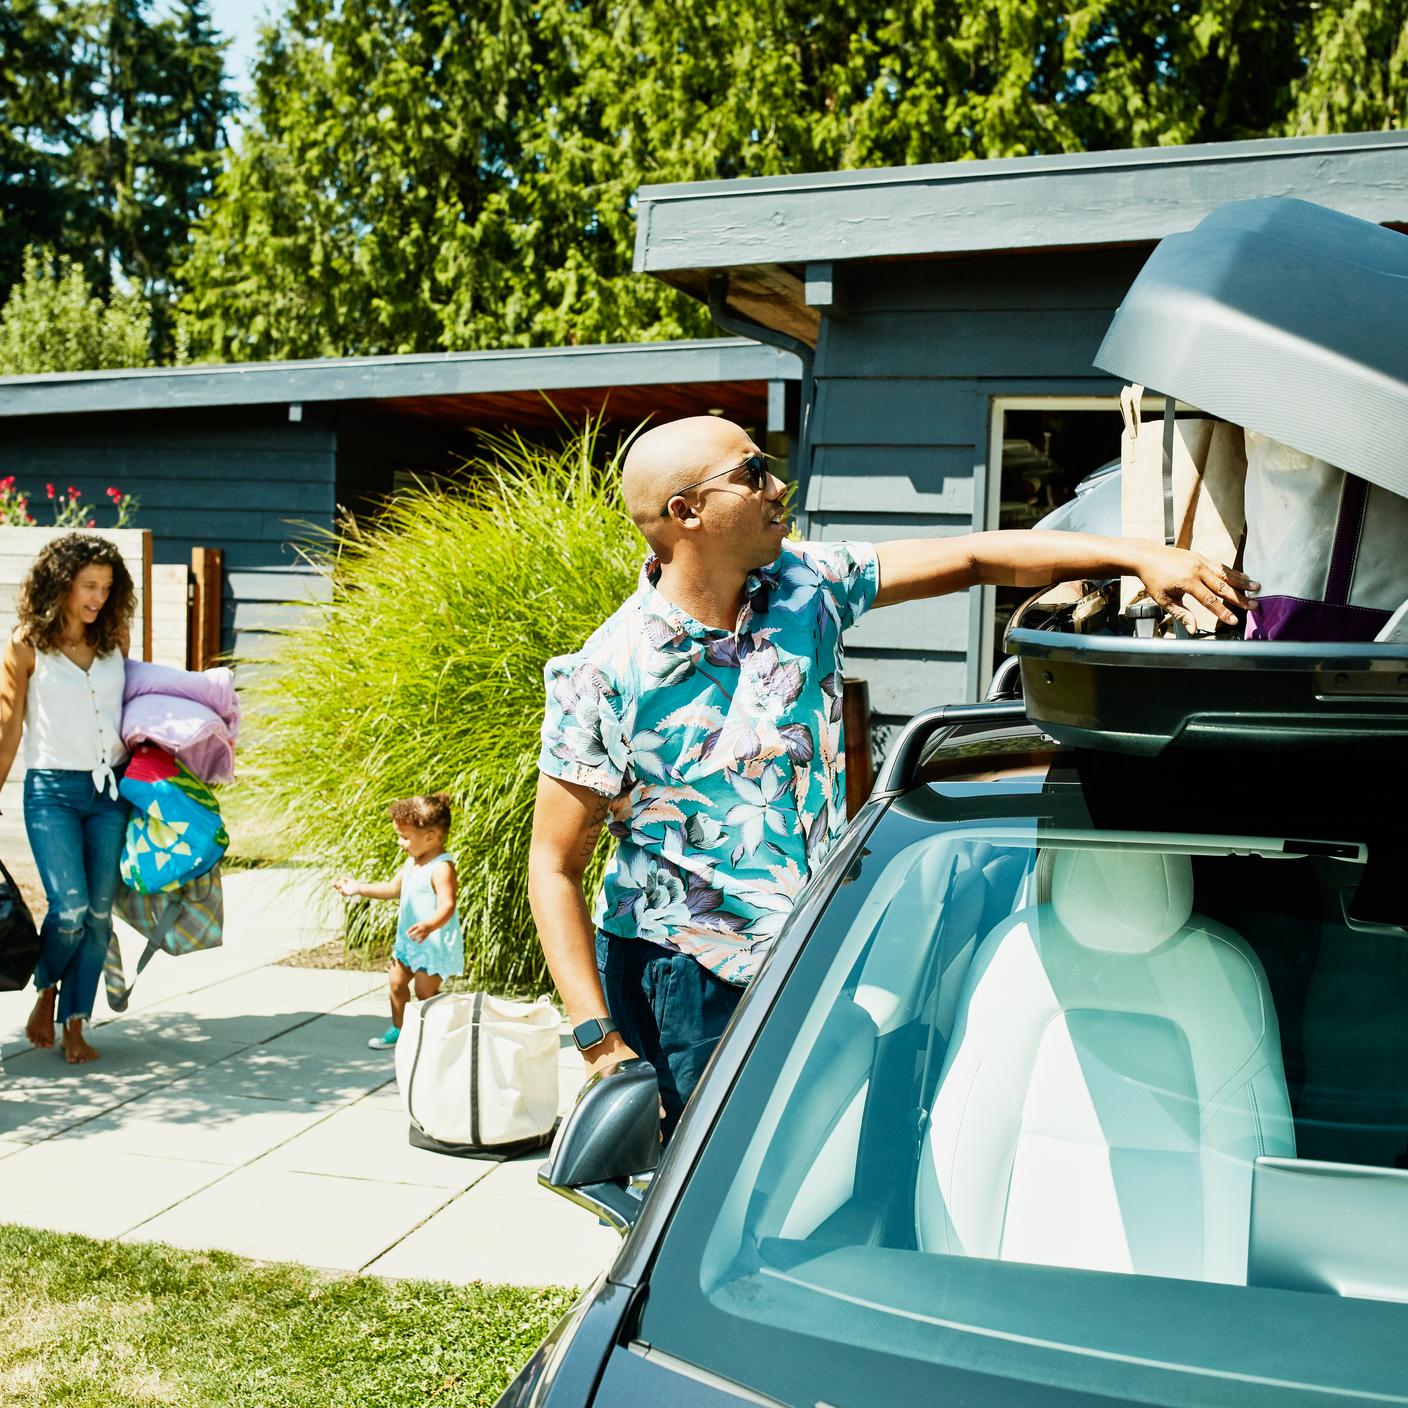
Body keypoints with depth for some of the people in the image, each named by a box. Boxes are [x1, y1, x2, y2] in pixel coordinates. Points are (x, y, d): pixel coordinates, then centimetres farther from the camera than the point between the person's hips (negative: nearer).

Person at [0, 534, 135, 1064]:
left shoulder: (114, 639, 7)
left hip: (111, 790, 3)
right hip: (52, 789, -3)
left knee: (98, 914, 2)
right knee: (70, 910, -13)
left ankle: (75, 1025, 14)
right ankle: (45, 991, 17)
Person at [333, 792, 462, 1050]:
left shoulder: (442, 867, -23)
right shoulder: (412, 862, 7)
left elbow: (447, 905, -33)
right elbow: (393, 889, 20)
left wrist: (429, 926, -51)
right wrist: (359, 888, 15)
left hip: (434, 942, -10)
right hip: (408, 940, 10)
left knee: (425, 991, -7)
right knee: (396, 982, 19)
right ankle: (399, 1030, 36)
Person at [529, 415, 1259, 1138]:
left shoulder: (802, 586, -2)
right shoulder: (605, 679, -16)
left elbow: (973, 559, 1)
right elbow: (554, 868, -12)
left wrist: (1136, 555, -9)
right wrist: (598, 1042, -19)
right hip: (685, 988, -5)